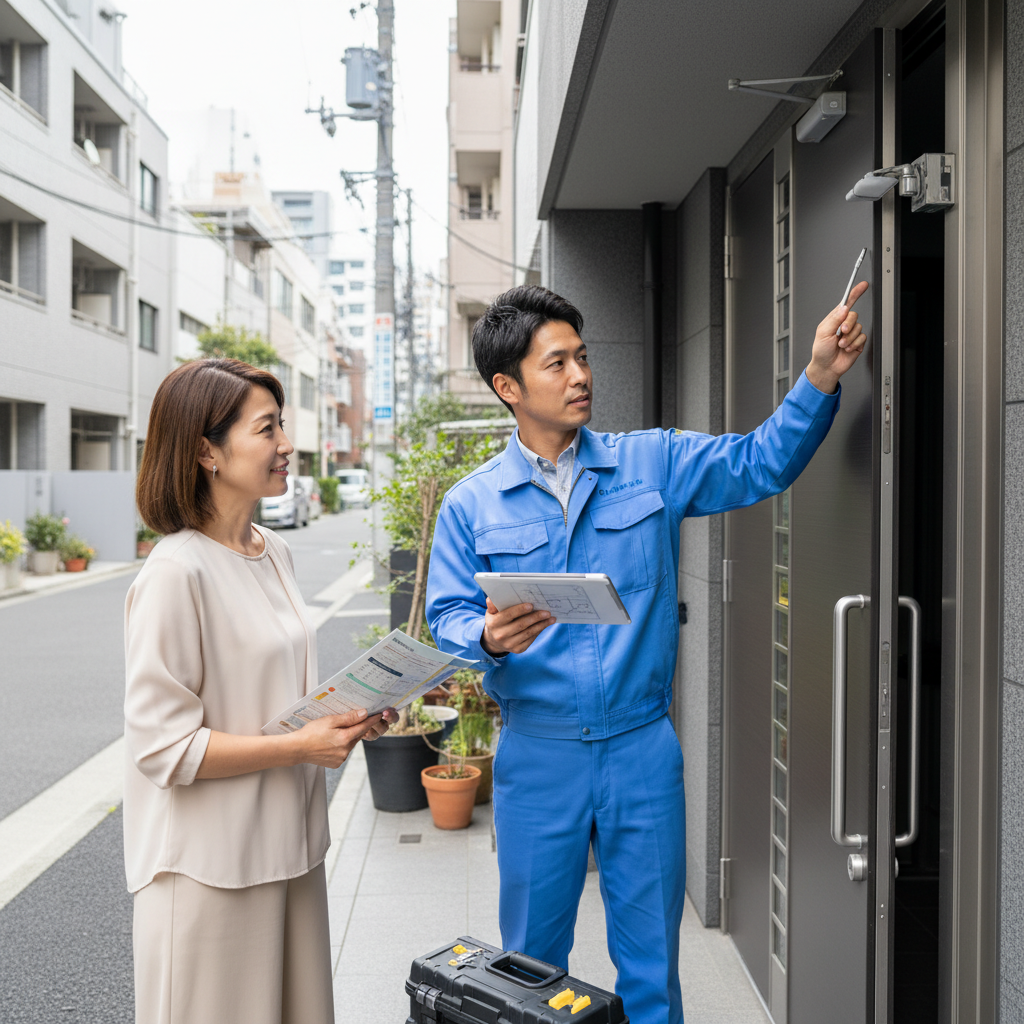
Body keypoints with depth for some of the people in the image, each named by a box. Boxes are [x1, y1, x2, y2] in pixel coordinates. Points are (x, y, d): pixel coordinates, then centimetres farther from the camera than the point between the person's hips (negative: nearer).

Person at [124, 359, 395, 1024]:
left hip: (288, 846, 8)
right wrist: (301, 746, -20)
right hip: (212, 864, -8)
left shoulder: (275, 554, 6)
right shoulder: (176, 573, -20)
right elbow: (163, 747, -20)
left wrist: (345, 718, 1)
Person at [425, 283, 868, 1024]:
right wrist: (491, 638, -25)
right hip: (538, 756, 0)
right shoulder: (471, 505, -1)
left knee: (651, 962, 13)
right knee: (532, 959, 16)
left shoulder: (652, 463, 2)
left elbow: (762, 463, -2)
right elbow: (448, 621, -3)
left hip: (644, 749, 1)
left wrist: (821, 379, -16)